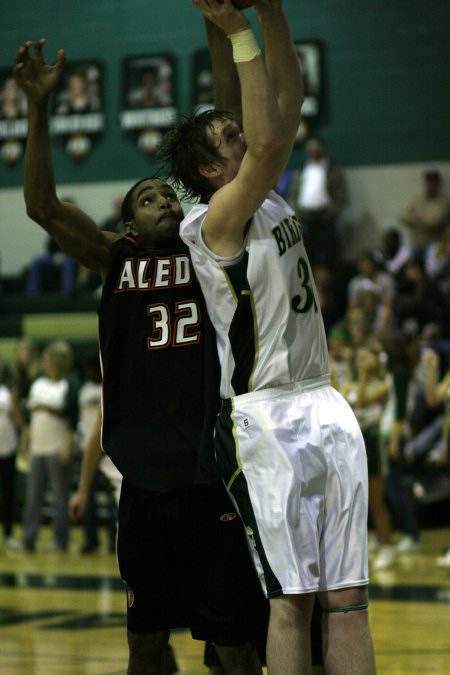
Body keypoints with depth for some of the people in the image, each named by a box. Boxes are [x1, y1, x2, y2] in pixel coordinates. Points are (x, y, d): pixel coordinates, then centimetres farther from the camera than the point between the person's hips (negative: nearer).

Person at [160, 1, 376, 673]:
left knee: (347, 596, 5)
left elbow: (290, 101, 15)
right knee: (292, 600, -7)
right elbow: (269, 142, -25)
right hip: (266, 418, -8)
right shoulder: (215, 221, -9)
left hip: (325, 407, 8)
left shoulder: (269, 198, 15)